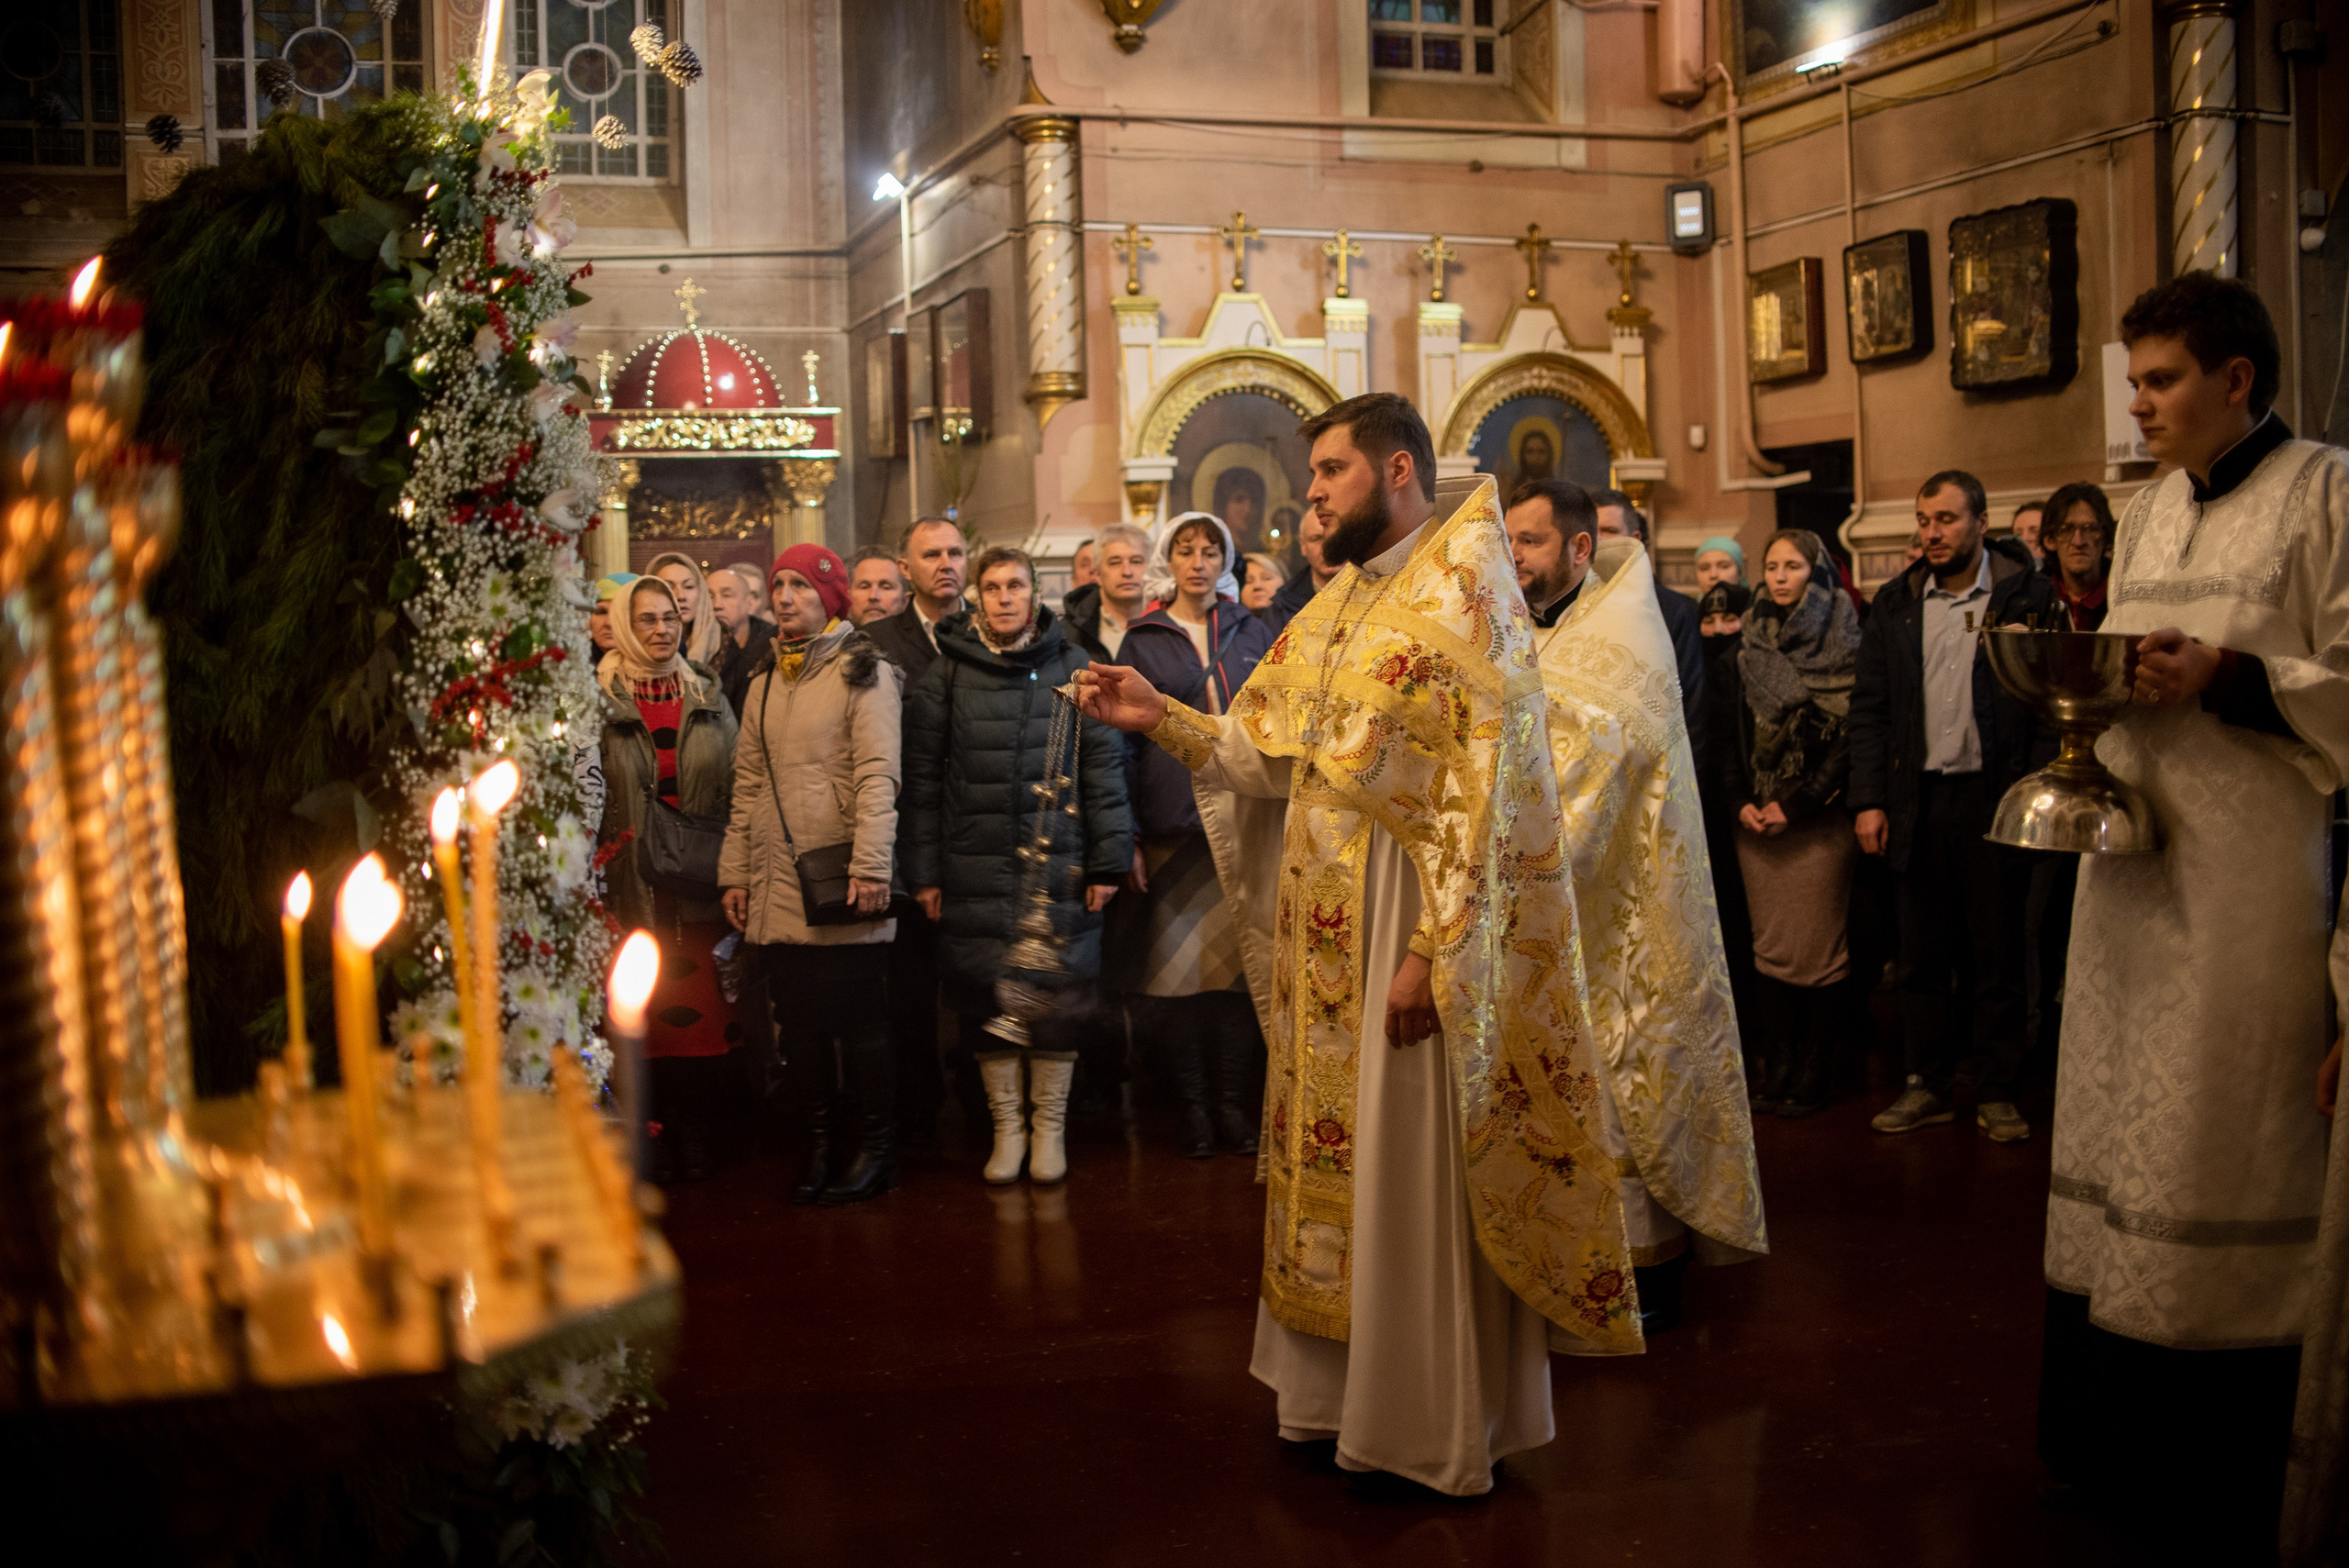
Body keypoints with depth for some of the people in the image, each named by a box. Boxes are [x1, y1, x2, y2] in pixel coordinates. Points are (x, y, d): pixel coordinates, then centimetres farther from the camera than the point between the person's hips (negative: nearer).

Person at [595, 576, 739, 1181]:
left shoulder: (709, 698, 12)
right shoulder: (599, 701, 1)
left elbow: (736, 787, 13)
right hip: (633, 883, -2)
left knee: (704, 1011, 2)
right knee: (646, 1015, 0)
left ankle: (696, 1133, 12)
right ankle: (654, 1133, 11)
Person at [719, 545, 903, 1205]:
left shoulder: (862, 672, -3)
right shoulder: (764, 682, 16)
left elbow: (878, 776, -11)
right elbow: (748, 785, 17)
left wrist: (870, 867, -19)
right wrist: (735, 872, 12)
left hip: (842, 886, -6)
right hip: (778, 890, 6)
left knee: (860, 1020, 0)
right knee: (799, 1021, 9)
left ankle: (875, 1146, 11)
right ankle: (822, 1142, 20)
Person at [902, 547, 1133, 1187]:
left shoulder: (1071, 667, 5)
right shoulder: (947, 673, 5)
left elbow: (1103, 766, 4)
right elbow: (924, 778, 5)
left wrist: (1108, 860, -1)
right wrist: (924, 870, 2)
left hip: (1058, 864, 0)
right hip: (974, 865, 1)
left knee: (1057, 996, 2)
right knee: (985, 1000, 4)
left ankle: (1049, 1125, 17)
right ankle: (1007, 1125, 18)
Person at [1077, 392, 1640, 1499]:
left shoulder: (1463, 596, -11)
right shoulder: (1337, 606, 13)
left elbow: (1480, 793, -17)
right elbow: (1270, 747, 12)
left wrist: (1431, 952, -21)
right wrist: (1164, 719, -2)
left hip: (1409, 933, -8)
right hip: (1324, 943, 8)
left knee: (1414, 1178, 1)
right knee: (1334, 1163, 13)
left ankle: (1429, 1431, 14)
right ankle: (1343, 1396, 26)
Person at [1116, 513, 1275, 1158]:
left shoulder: (1250, 633, 12)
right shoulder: (1142, 641, 7)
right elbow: (1122, 744, 4)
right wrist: (1127, 837, -4)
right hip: (1173, 823, -1)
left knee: (1239, 960, 0)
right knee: (1178, 964, -2)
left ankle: (1235, 1100, 8)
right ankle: (1190, 1105, 7)